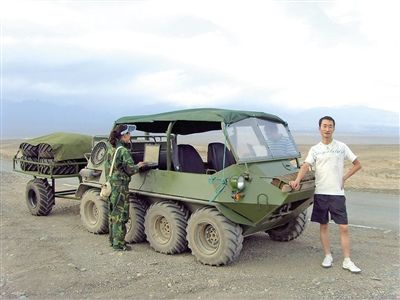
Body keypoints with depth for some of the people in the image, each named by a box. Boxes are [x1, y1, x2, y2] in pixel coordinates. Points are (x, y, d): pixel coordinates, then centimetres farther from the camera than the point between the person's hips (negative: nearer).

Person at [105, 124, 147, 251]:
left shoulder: (110, 150, 9)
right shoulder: (123, 150, -16)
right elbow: (130, 170, -16)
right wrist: (138, 166, 3)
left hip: (111, 185, 9)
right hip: (120, 186, -9)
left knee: (113, 213, 16)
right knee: (120, 215, -1)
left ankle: (112, 240, 27)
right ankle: (119, 243, 6)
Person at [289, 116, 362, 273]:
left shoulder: (341, 147, 3)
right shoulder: (315, 149, 4)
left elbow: (357, 164, 9)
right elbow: (305, 166, -11)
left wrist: (343, 178, 0)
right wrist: (297, 181, -28)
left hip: (337, 193, -1)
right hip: (320, 193, 1)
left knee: (344, 227, -2)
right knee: (323, 225, 9)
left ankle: (347, 261, 8)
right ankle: (328, 256, 24)